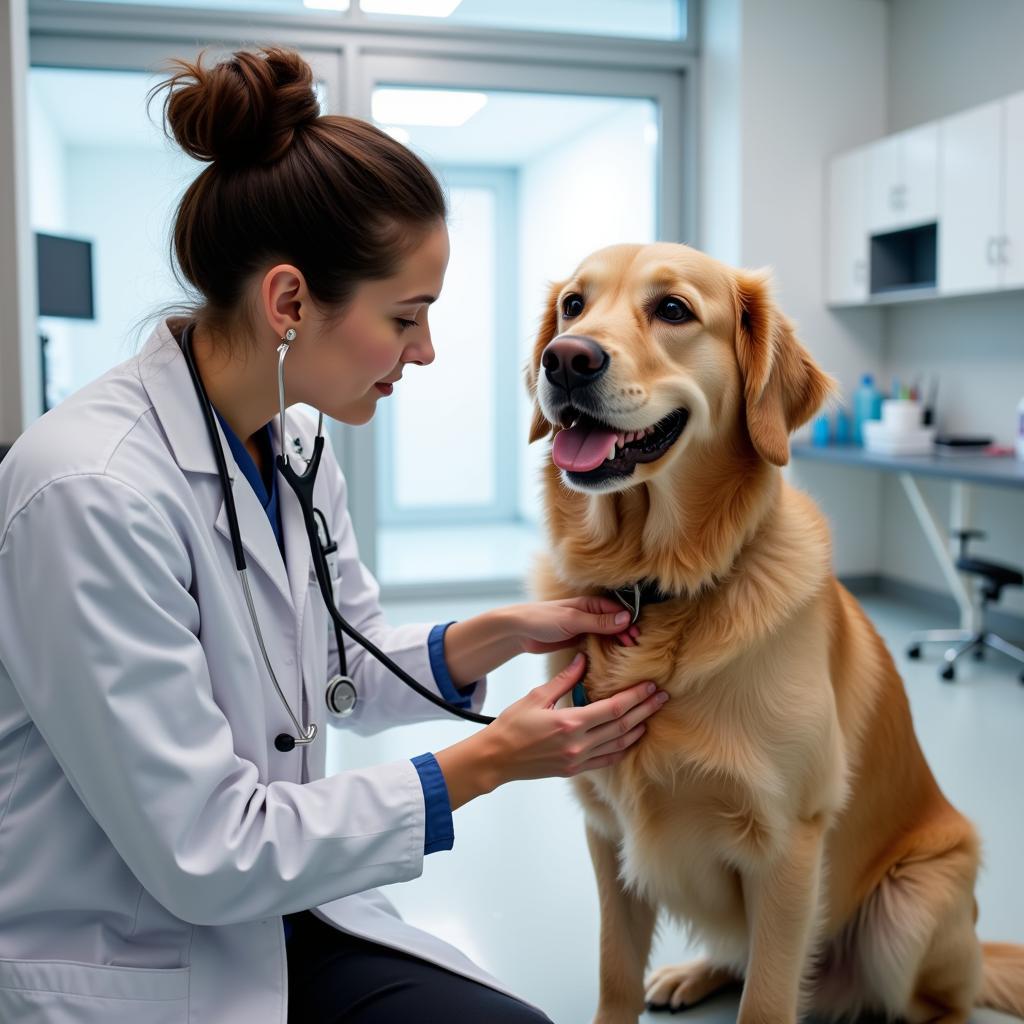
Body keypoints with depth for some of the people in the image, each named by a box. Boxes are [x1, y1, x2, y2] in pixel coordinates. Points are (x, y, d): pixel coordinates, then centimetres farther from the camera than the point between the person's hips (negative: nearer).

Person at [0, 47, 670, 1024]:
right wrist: (486, 761, -19)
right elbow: (203, 850, -24)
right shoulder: (91, 490, -27)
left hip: (273, 920, 7)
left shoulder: (294, 445, -1)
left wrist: (500, 634, -6)